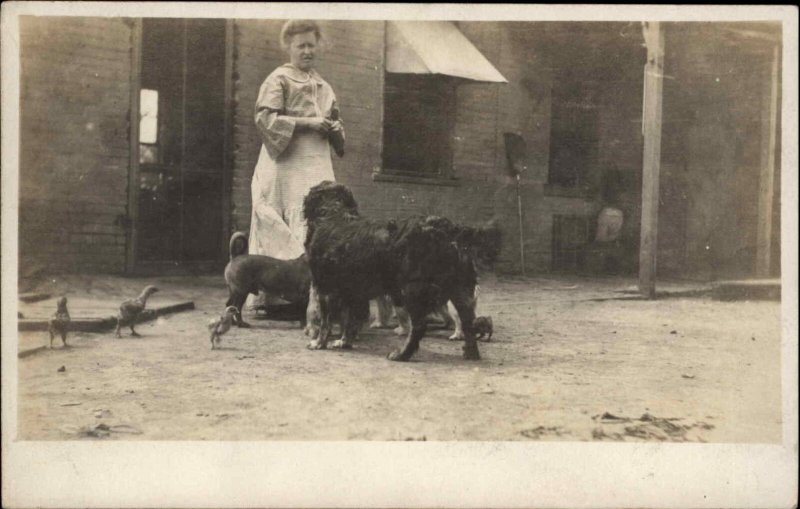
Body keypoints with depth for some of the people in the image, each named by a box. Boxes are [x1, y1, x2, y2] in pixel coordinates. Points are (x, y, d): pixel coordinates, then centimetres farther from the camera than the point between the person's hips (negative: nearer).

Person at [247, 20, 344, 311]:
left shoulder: (322, 85, 22)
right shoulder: (279, 79, 1)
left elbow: (335, 121, 29)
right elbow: (265, 118, -10)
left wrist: (334, 128, 5)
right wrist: (306, 123, -15)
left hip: (318, 164, 7)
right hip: (288, 164, -7)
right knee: (299, 225, -13)